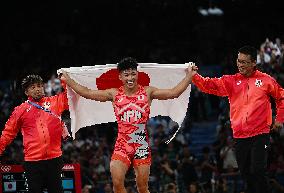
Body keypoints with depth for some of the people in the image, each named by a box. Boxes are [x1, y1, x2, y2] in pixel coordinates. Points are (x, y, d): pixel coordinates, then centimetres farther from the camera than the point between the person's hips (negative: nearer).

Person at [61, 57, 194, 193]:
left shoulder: (147, 92, 5)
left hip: (141, 144, -1)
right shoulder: (114, 94, 7)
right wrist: (67, 78, 6)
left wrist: (189, 75, -1)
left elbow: (174, 93, 1)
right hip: (122, 144, 1)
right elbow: (86, 93, 7)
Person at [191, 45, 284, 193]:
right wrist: (195, 76, -20)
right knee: (246, 174, 8)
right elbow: (211, 85, -4)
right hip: (240, 136, 4)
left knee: (257, 171, -13)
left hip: (260, 135, -4)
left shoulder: (265, 80, 2)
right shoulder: (231, 81, 8)